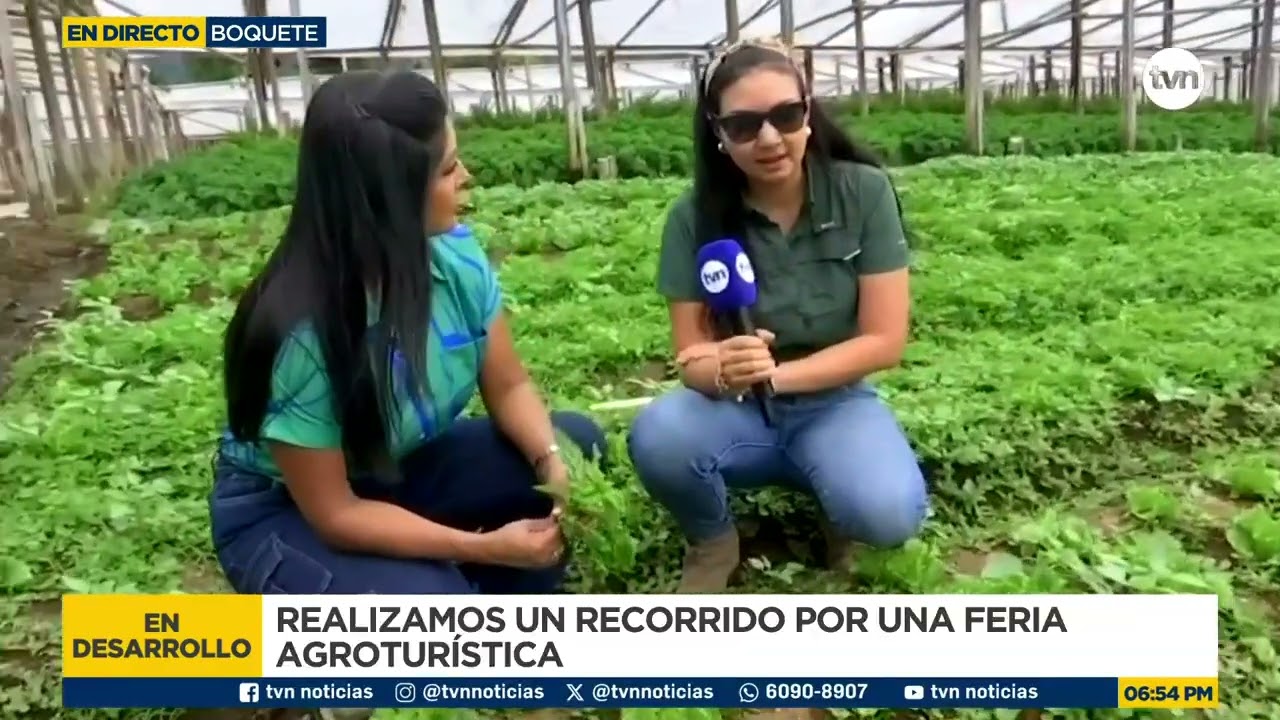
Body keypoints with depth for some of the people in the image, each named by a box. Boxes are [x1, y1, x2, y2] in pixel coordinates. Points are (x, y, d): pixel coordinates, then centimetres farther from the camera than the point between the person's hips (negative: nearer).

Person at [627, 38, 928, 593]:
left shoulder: (864, 192, -13)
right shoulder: (695, 217, -11)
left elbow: (885, 341, -12)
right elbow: (692, 357, -10)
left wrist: (775, 374, -24)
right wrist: (725, 370, -34)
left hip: (835, 403, 0)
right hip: (737, 411, 1)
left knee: (889, 514, -31)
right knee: (657, 437, -32)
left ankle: (835, 510, 9)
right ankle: (712, 543, 3)